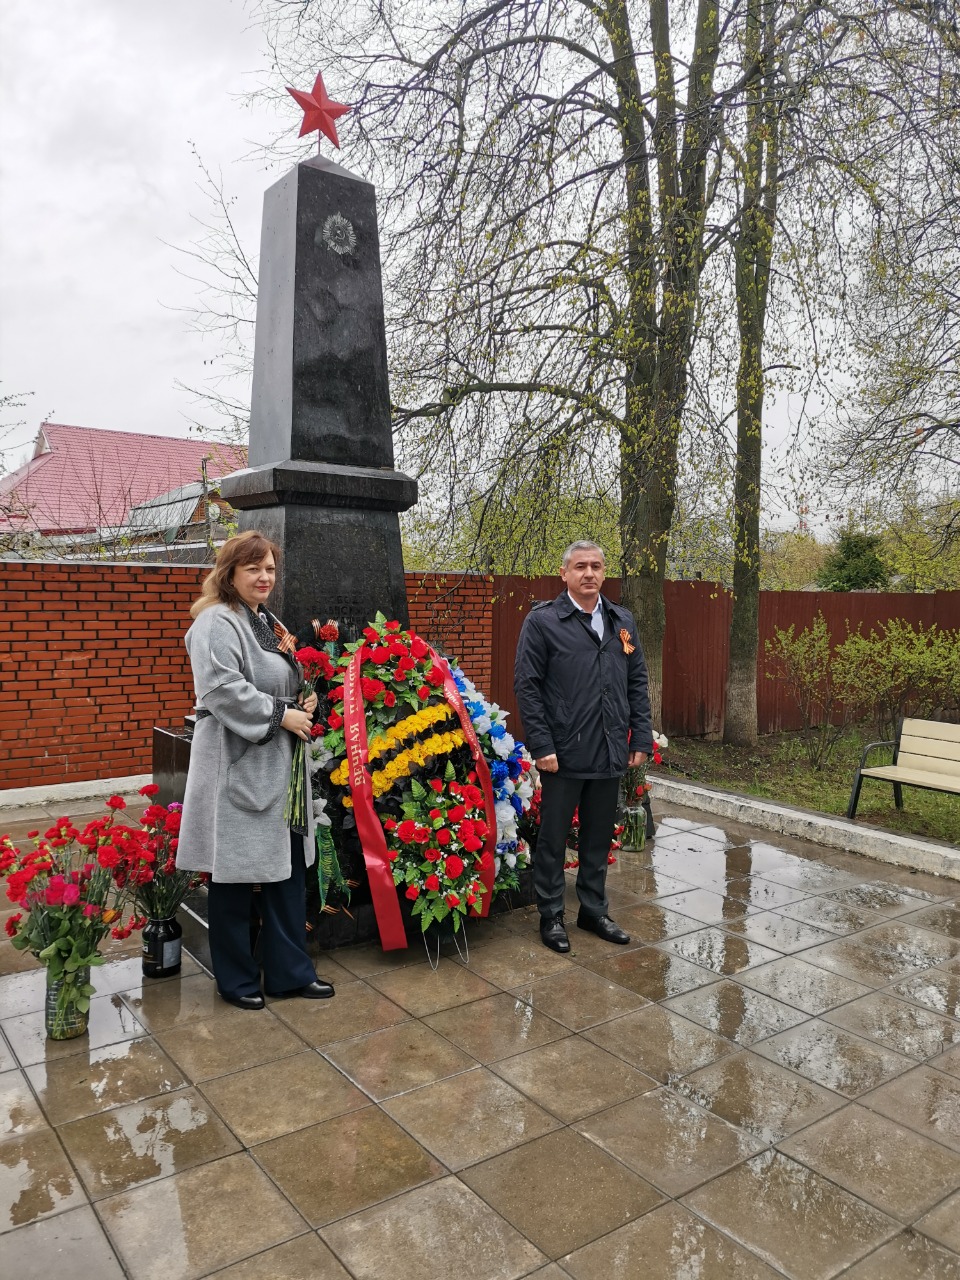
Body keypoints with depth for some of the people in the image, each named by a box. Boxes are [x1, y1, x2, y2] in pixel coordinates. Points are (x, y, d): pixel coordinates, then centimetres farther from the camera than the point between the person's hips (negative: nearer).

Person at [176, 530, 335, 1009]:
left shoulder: (266, 622, 17)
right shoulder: (217, 623, -12)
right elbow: (223, 689, -24)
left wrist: (304, 705, 6)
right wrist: (281, 715, -18)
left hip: (276, 767, 9)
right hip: (237, 768, -9)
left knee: (287, 867, 12)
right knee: (235, 875, 4)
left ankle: (289, 971, 25)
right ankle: (236, 980, 21)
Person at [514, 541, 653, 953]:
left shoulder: (623, 621, 10)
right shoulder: (542, 620, -6)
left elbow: (637, 683, 12)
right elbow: (527, 686, -9)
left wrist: (641, 738, 6)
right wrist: (541, 746, -14)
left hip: (610, 753, 5)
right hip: (563, 753, -5)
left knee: (599, 838, 17)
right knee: (553, 838, 8)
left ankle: (594, 910, 33)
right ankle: (551, 916, 23)